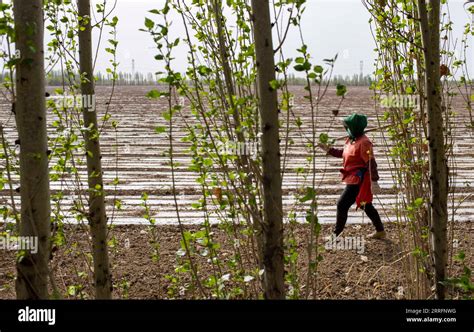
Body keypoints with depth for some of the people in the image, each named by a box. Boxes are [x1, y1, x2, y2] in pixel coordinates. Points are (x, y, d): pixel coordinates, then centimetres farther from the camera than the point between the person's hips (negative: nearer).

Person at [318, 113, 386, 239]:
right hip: (354, 179, 10)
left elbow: (371, 163, -23)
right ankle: (380, 231, 31)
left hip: (358, 180, -10)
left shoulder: (364, 143, -20)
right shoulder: (351, 140, 9)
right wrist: (328, 149, 15)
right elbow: (343, 153, 25)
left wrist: (374, 182, -26)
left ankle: (336, 234, 5)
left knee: (342, 205, -6)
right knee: (366, 206, 19)